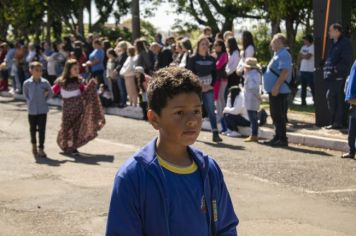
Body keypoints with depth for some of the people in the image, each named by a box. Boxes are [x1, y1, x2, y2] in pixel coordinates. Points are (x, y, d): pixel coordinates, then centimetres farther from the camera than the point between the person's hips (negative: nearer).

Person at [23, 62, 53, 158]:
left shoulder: (45, 82, -6)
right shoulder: (27, 83, -6)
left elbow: (50, 93, 8)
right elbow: (25, 94, 9)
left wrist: (44, 100, -2)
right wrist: (30, 102, -2)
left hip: (43, 110, 0)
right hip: (32, 110, 1)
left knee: (42, 129, -2)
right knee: (33, 129, 14)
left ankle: (41, 149, 5)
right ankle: (34, 145, 36)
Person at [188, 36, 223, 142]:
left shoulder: (211, 59, 9)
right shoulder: (193, 59, 0)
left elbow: (215, 74, 10)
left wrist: (211, 85, -5)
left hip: (209, 89, 2)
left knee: (211, 110, -5)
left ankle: (215, 134, -11)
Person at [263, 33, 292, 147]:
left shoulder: (284, 55, -14)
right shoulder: (277, 55, 18)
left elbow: (285, 72, -24)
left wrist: (276, 86, -27)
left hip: (279, 91, -10)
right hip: (274, 91, 10)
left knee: (279, 116, -7)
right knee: (275, 116, 14)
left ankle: (282, 139, -4)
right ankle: (277, 137, 20)